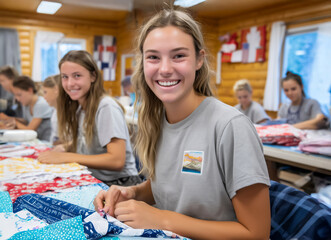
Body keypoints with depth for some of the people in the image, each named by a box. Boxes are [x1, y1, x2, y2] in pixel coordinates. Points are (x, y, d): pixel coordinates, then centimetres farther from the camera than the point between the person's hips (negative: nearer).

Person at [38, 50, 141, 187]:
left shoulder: (106, 107, -16)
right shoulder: (78, 108, 9)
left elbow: (117, 160, -24)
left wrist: (65, 157, -20)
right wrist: (65, 148, 1)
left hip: (118, 183, -7)